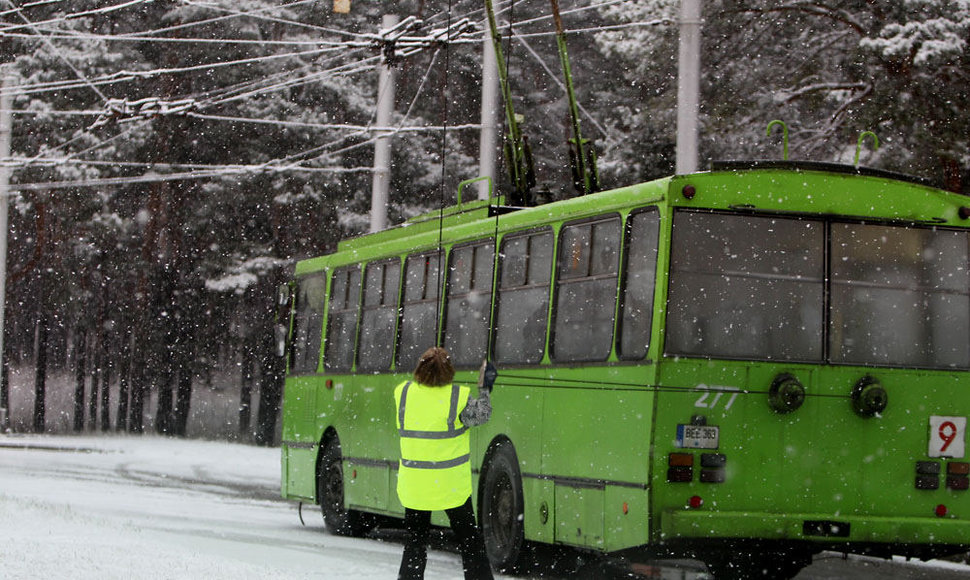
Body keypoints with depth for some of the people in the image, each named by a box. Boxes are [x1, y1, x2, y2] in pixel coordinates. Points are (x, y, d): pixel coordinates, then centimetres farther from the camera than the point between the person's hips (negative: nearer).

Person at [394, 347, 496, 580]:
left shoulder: (403, 393, -6)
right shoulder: (459, 397, -15)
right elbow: (481, 415, -1)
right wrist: (485, 388, 12)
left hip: (414, 486, 2)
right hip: (452, 485, -2)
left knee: (415, 542, 15)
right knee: (470, 541, 11)